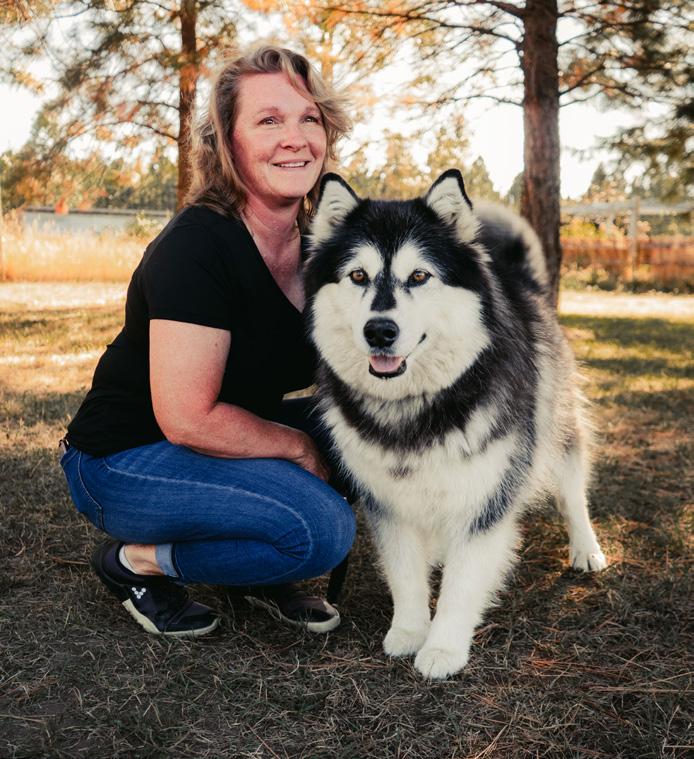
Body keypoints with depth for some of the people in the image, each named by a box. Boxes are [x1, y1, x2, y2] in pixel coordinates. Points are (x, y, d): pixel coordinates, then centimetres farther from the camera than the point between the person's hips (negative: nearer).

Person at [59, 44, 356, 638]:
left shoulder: (317, 244, -1)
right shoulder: (197, 246, -24)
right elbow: (189, 420, -27)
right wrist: (299, 447, -15)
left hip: (232, 440, 8)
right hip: (124, 462, -7)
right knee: (321, 527, -25)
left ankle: (269, 574, 9)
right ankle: (137, 563, -2)